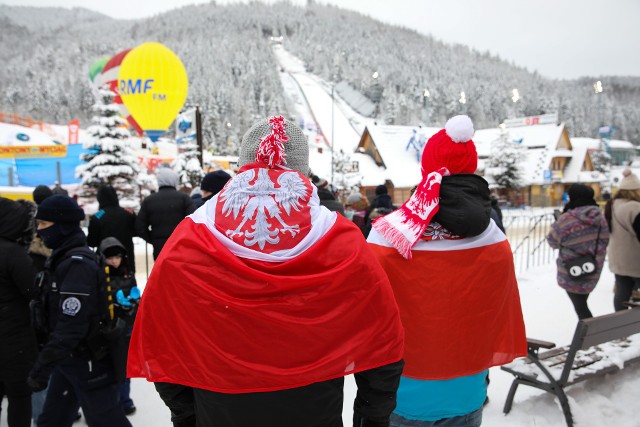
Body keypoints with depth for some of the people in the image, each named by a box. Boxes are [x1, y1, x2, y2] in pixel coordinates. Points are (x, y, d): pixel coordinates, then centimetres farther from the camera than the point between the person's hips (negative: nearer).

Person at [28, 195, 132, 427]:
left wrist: (42, 366, -23)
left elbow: (71, 326, -27)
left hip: (87, 362, -9)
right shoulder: (63, 258, 7)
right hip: (68, 359, 9)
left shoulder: (78, 264, -23)